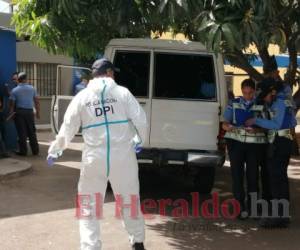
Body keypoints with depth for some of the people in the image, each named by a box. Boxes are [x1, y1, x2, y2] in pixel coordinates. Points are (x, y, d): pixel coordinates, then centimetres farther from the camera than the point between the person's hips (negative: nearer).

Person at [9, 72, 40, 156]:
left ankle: (23, 151, 5)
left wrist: (11, 114, 3)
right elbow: (36, 102, 3)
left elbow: (12, 104, -6)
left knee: (22, 132, 3)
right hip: (29, 111, 2)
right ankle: (35, 150, 12)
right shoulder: (32, 88, 2)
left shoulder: (15, 90, -4)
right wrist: (37, 112, 11)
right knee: (32, 132, 9)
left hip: (19, 112, -2)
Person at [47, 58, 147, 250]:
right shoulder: (122, 92, 0)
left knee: (89, 206, 12)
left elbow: (68, 128, 6)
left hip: (95, 159, 0)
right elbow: (141, 120, -3)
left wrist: (55, 150, 20)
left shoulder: (82, 96, 3)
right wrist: (140, 139, 18)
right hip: (122, 157, 1)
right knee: (130, 201, 18)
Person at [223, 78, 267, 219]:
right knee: (237, 174, -2)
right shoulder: (234, 104, 5)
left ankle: (252, 206, 18)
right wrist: (230, 127, -21)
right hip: (236, 142, 0)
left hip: (255, 144, 0)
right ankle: (241, 206, 7)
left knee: (252, 174, 3)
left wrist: (256, 129, -22)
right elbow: (224, 124, 2)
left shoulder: (261, 105, 4)